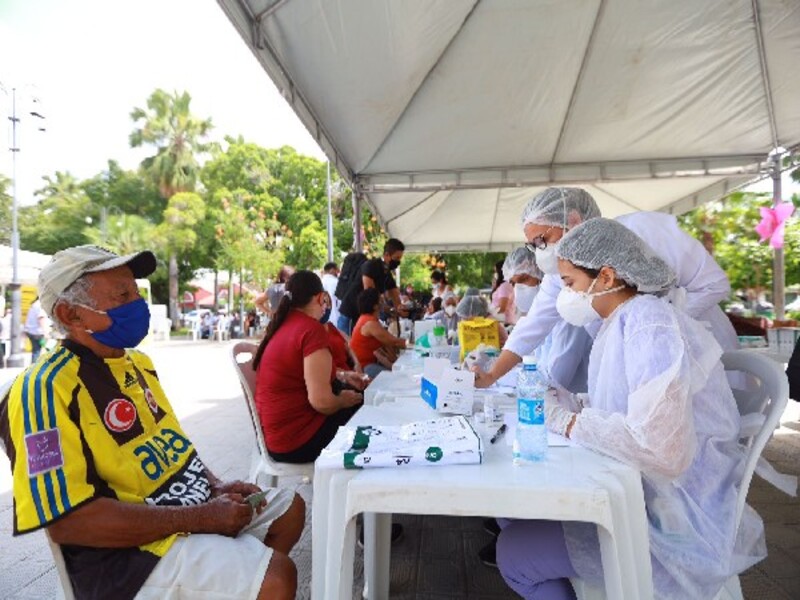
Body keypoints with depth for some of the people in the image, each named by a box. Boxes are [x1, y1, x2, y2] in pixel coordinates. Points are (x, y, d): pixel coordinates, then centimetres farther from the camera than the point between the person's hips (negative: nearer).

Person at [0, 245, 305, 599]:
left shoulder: (138, 362, 9)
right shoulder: (47, 387, -21)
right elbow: (66, 519, -27)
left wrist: (216, 487, 1)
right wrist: (201, 517, -24)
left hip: (193, 502, 9)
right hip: (128, 552, -9)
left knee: (289, 508, 19)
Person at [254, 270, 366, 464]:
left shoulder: (282, 323, 4)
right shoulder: (312, 329, -23)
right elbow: (321, 401, -28)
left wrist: (341, 376, 13)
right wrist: (343, 400, -7)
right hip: (297, 440, -9)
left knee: (355, 393, 20)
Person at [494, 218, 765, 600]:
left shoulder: (651, 327, -24)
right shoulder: (621, 323, 6)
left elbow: (661, 452, -35)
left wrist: (568, 420, -23)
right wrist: (551, 400, -5)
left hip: (675, 521, -8)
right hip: (630, 493, 9)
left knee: (514, 553, -9)